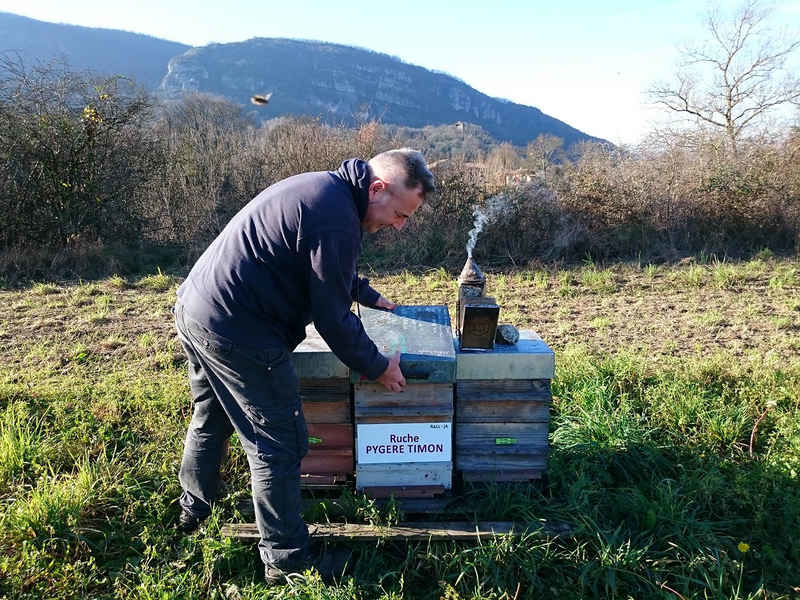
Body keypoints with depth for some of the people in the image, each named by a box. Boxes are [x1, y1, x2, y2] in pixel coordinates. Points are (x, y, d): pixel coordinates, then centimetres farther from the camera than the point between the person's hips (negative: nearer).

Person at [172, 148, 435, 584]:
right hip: (236, 332, -11)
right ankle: (286, 561, 17)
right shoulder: (337, 220, -21)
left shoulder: (320, 188, 11)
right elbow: (333, 319, -17)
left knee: (210, 419, 28)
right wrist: (377, 367, -4)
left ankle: (193, 513, 50)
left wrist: (370, 296, 35)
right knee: (277, 445, 2)